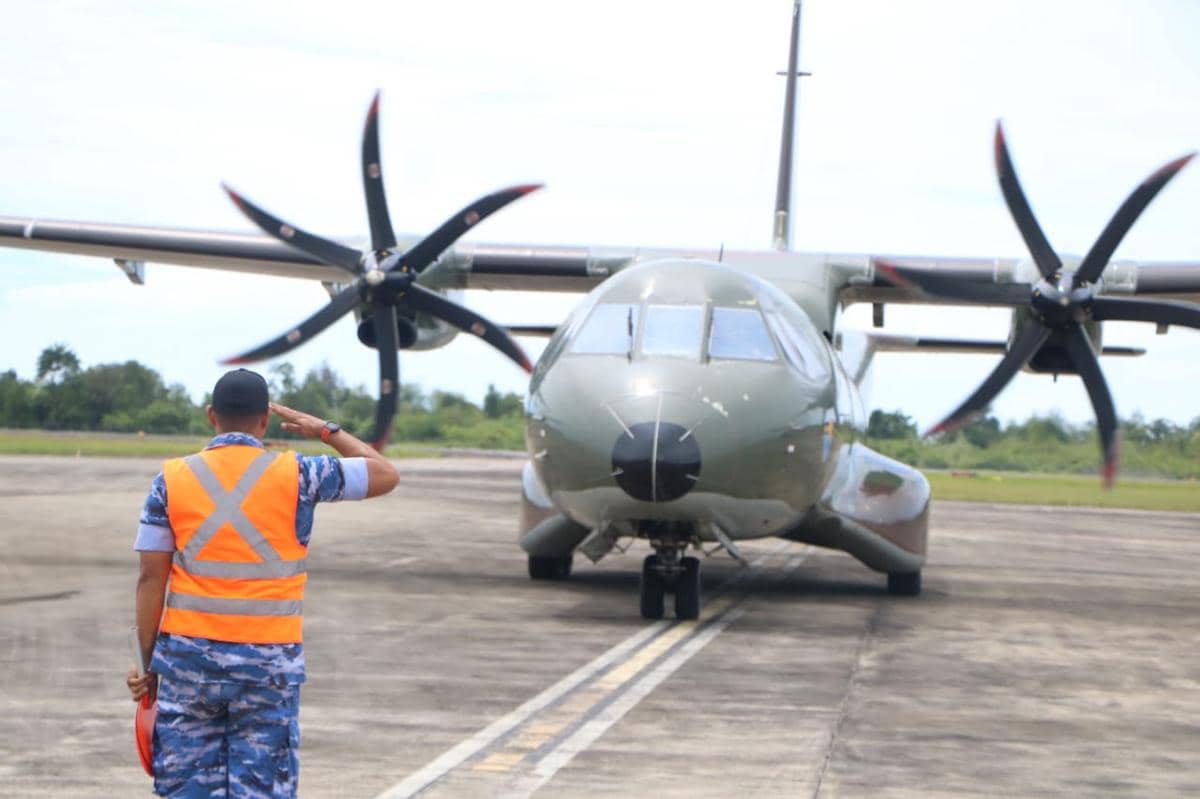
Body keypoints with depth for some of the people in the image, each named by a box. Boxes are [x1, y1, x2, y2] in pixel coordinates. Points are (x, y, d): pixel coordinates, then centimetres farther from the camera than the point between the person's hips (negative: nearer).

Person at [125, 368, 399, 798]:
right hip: (269, 663, -1)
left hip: (188, 658, 2)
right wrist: (327, 431, 19)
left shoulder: (171, 480, 1)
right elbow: (385, 474, 9)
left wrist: (149, 664, 5)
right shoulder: (297, 475, -3)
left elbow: (151, 579, 0)